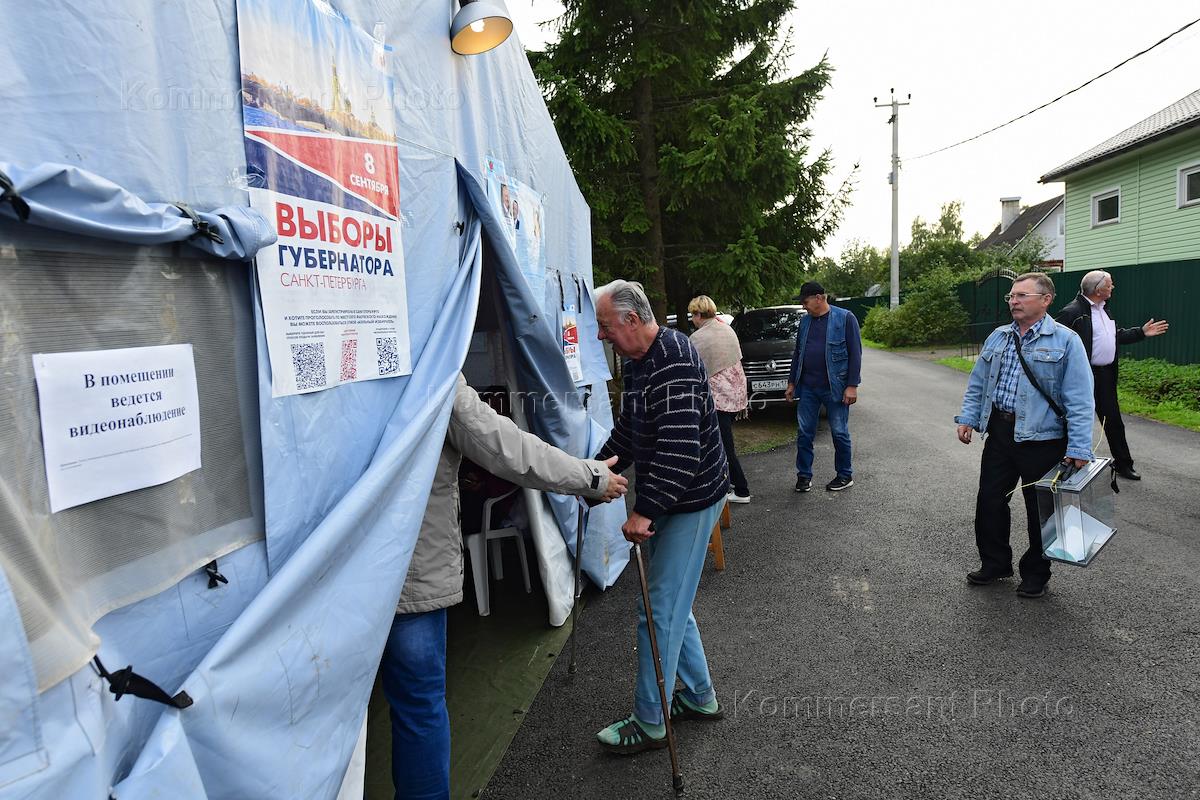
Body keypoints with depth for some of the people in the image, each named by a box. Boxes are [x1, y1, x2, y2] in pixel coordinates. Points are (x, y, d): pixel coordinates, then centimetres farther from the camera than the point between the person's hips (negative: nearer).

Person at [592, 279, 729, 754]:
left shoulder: (675, 360, -23)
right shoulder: (637, 361, 9)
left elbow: (680, 447, -31)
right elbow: (628, 429, 21)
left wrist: (645, 511, -31)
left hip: (690, 501, -10)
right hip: (664, 501, 10)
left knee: (660, 611, -1)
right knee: (672, 603, 18)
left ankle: (649, 724, 15)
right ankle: (699, 697, 35)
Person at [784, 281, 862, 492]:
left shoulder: (845, 318, -6)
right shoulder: (805, 321, 11)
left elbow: (855, 353, -8)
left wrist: (852, 385, -14)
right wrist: (792, 383, 15)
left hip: (834, 388, -5)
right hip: (807, 388, 5)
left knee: (839, 433, 6)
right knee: (804, 433, 6)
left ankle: (845, 476, 20)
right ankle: (804, 475, 18)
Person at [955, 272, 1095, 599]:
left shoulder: (1065, 341, -8)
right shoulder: (997, 337, 9)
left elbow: (1079, 399, -12)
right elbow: (978, 383, 15)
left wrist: (1079, 448, -16)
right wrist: (967, 418, 3)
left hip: (1042, 439, -5)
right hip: (999, 432, 5)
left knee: (1040, 510, 9)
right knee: (989, 500, 11)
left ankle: (1035, 573, 27)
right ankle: (995, 563, 30)